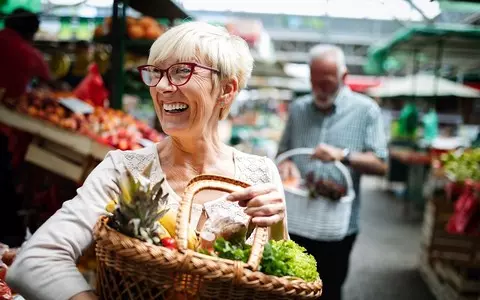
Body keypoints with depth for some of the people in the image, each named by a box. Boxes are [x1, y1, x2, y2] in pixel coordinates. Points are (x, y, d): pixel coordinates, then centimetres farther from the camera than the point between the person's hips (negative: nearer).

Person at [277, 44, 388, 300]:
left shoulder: (366, 110, -4)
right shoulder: (297, 109, 6)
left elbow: (380, 165, -8)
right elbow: (282, 152, 14)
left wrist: (343, 155, -23)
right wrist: (285, 164, -9)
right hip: (295, 222, 3)